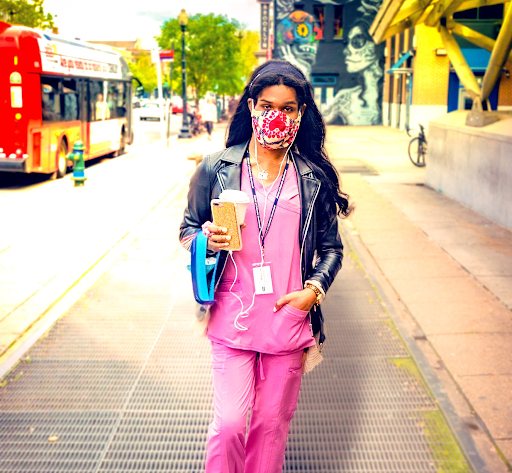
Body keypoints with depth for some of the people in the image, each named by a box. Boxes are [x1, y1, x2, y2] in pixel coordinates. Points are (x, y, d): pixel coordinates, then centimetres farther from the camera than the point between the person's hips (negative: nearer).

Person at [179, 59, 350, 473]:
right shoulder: (217, 168, 0)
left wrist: (314, 289, -8)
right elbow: (187, 229, 8)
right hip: (232, 318, -1)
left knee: (274, 421, 12)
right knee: (229, 423, -2)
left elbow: (331, 247, 9)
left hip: (289, 319, 1)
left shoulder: (314, 178, 2)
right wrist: (208, 240, -14)